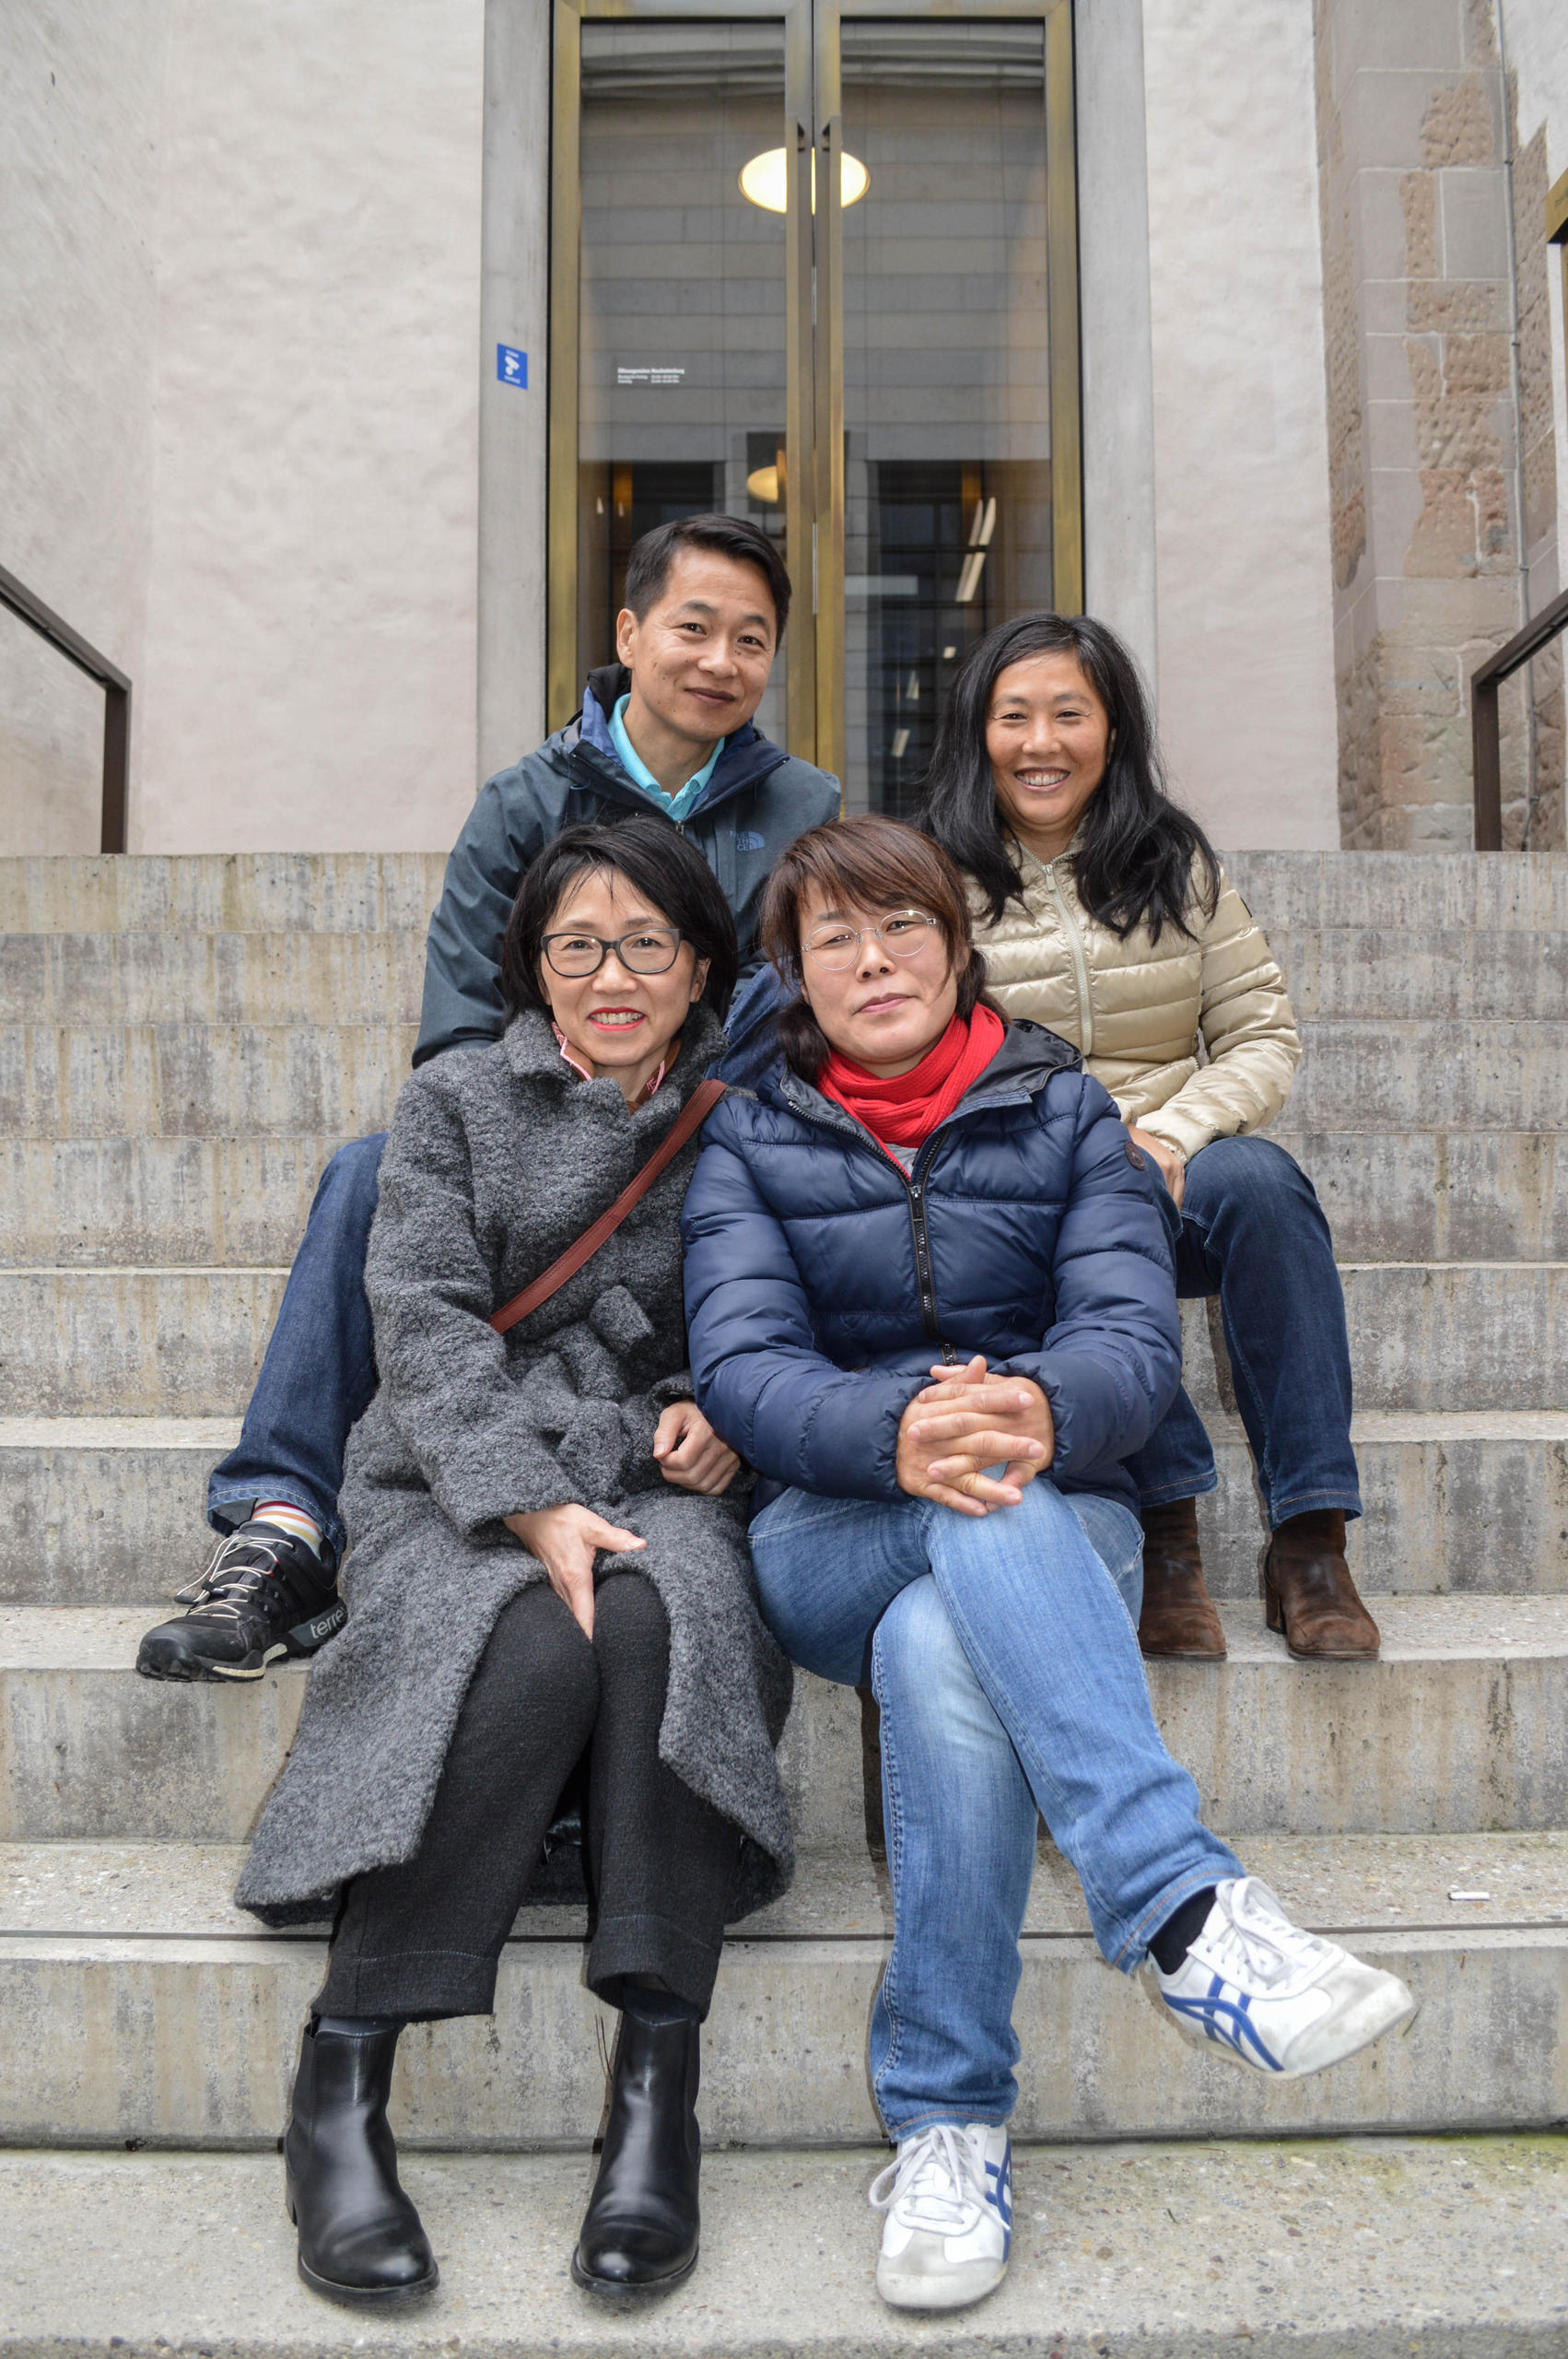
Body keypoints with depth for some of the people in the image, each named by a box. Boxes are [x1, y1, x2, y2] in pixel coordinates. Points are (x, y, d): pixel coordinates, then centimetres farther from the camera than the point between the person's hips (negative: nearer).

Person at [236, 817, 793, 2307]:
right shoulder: (455, 1100, 9)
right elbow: (428, 1322, -3)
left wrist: (726, 1416, -5)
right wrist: (535, 1507, -18)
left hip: (659, 1479, 2)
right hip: (463, 1480, -1)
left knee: (661, 1614, -33)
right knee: (533, 1641, -34)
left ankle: (656, 2086, -29)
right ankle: (338, 2085, -25)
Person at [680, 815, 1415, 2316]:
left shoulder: (1064, 1111, 11)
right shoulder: (748, 1141, 10)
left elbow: (1135, 1339, -4)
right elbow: (742, 1366, -7)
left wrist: (1041, 1406, -30)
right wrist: (895, 1432, -30)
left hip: (1059, 1526, 1)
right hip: (828, 1537, 0)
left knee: (942, 1651, -35)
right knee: (984, 1515, -36)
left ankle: (949, 2124, -26)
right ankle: (1184, 1905, -43)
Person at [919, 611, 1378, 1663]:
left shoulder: (1177, 863, 12)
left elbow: (1264, 1034, 7)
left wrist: (1171, 1134, -13)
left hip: (1175, 1172, 2)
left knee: (1257, 1178, -31)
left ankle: (1310, 1541, -26)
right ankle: (1165, 1520, -31)